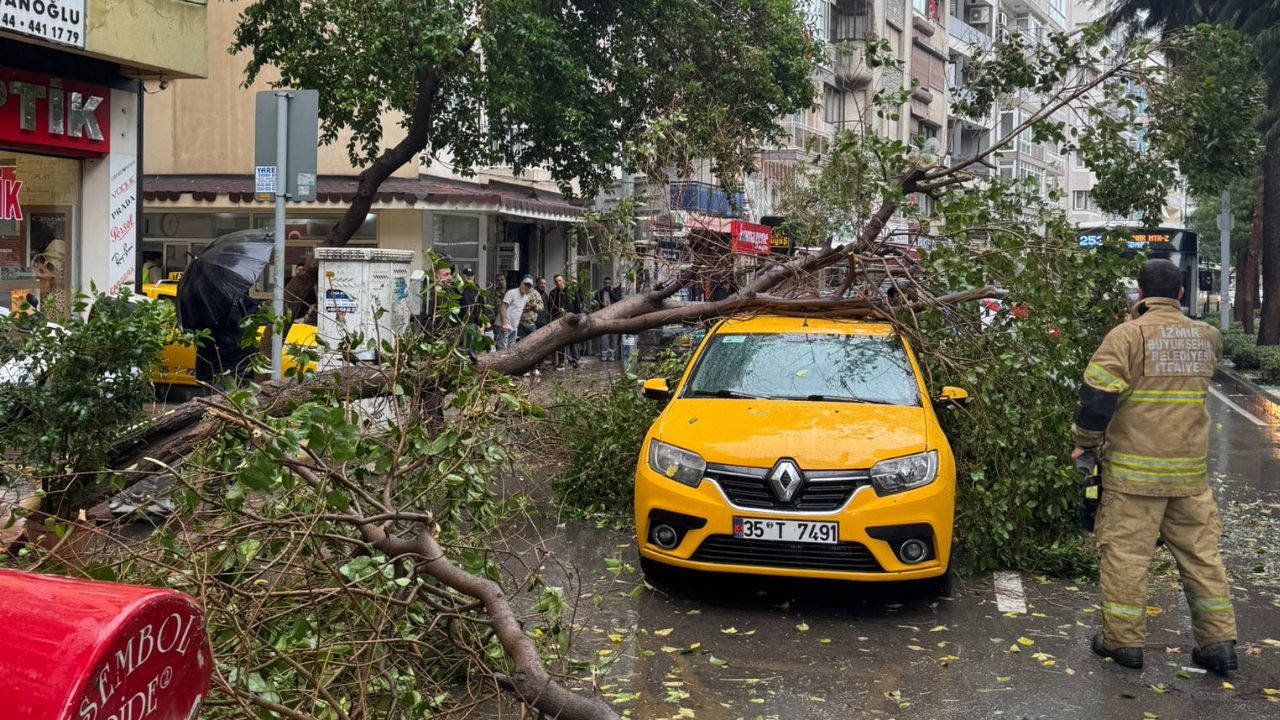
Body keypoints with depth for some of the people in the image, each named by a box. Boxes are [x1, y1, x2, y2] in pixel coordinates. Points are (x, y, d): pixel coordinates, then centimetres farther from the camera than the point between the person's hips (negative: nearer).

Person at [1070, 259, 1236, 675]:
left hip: (1134, 471, -5)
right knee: (1201, 552, 13)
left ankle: (1123, 640, 11)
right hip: (1191, 470, 5)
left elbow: (1098, 394, -15)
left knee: (1125, 553, 4)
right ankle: (1219, 641, 16)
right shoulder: (1206, 337, 6)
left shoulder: (1128, 336, -11)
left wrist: (1085, 442, -2)